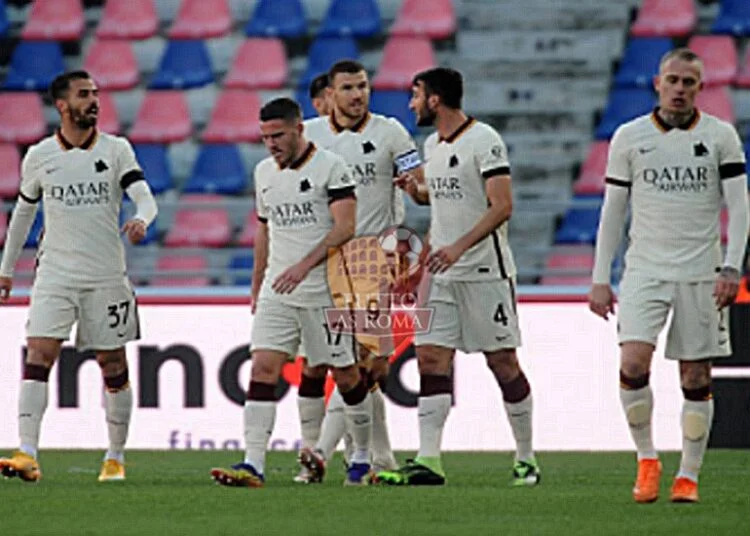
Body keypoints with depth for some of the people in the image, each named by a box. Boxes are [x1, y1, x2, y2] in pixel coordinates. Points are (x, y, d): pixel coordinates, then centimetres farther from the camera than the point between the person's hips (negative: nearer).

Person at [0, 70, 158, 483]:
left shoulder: (116, 150, 1)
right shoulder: (39, 156, 4)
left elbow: (145, 198, -8)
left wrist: (141, 220, -32)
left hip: (106, 277, 0)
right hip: (54, 275, 0)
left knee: (113, 366, 6)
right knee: (38, 356, -15)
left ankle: (115, 457, 20)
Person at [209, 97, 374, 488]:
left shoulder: (330, 167, -8)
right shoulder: (264, 172, 12)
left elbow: (345, 227, -16)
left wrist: (305, 265, -24)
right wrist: (256, 286, 22)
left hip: (324, 291, -5)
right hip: (277, 291, 5)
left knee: (345, 375, 5)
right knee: (263, 369, -10)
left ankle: (363, 456, 24)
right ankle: (253, 464, -16)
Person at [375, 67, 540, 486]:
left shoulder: (484, 141, -12)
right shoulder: (433, 145, 14)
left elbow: (502, 206, -18)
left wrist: (458, 247, -27)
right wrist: (415, 190, 6)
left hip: (485, 271, -7)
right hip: (442, 273, 7)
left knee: (503, 362, -1)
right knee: (432, 359, -4)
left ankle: (526, 458, 10)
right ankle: (429, 461, -8)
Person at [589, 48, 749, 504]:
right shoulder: (629, 137, 5)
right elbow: (613, 210, 9)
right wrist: (600, 279, 5)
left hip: (701, 273, 0)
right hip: (644, 270, 0)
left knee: (696, 377, 1)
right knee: (633, 363, -17)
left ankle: (689, 475, 12)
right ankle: (646, 457, 1)